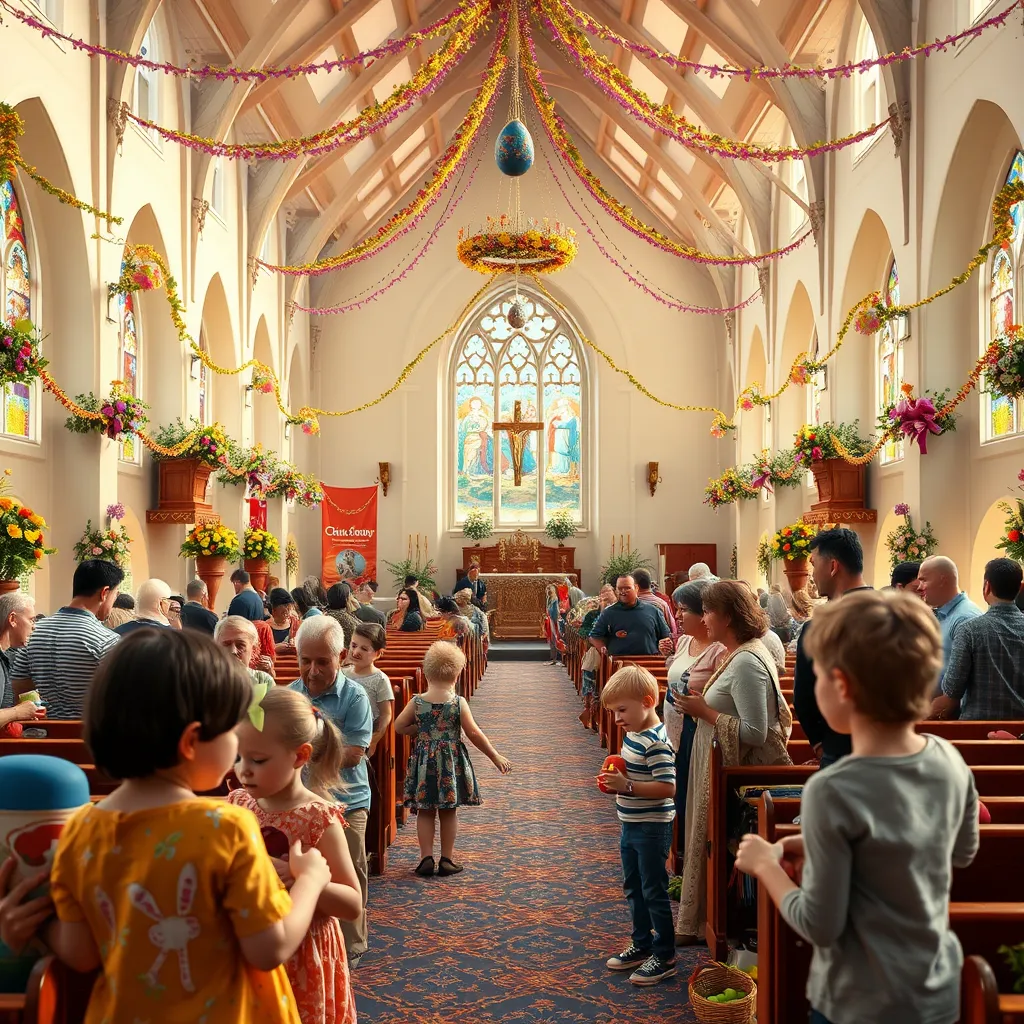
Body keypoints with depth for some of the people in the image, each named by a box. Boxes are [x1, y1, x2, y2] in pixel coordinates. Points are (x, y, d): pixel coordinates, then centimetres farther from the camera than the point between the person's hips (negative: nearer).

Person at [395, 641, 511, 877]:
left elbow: (399, 727, -1)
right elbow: (474, 734, -10)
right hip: (452, 762, -1)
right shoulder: (459, 703, -11)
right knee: (449, 812, 9)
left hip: (424, 762, 1)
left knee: (425, 812, 11)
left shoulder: (417, 702, -6)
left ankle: (426, 857, 8)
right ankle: (447, 860, 14)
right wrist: (495, 757, -2)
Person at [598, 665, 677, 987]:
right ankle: (642, 945, 35)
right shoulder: (632, 734, 6)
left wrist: (627, 786, -28)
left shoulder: (656, 742, -23)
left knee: (654, 891, 2)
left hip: (652, 828, -10)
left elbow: (667, 788, -29)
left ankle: (664, 957, 16)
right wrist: (615, 781, 2)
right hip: (631, 825, 10)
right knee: (633, 888, 20)